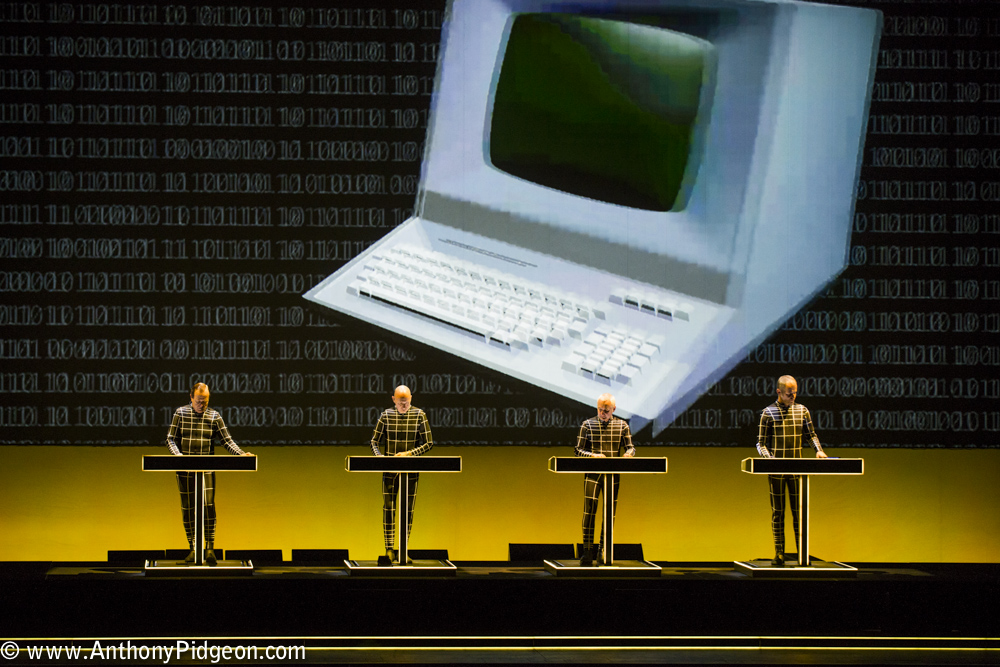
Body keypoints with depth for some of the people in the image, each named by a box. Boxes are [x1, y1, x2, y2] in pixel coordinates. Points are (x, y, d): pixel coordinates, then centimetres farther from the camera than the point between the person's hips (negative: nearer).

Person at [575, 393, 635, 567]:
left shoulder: (622, 425, 9)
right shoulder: (587, 425, 5)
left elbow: (631, 447, 10)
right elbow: (578, 450, 4)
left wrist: (628, 453, -14)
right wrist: (593, 455, -16)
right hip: (592, 474, -2)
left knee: (610, 512, 4)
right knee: (589, 511, -9)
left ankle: (604, 551, 13)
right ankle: (588, 551, -6)